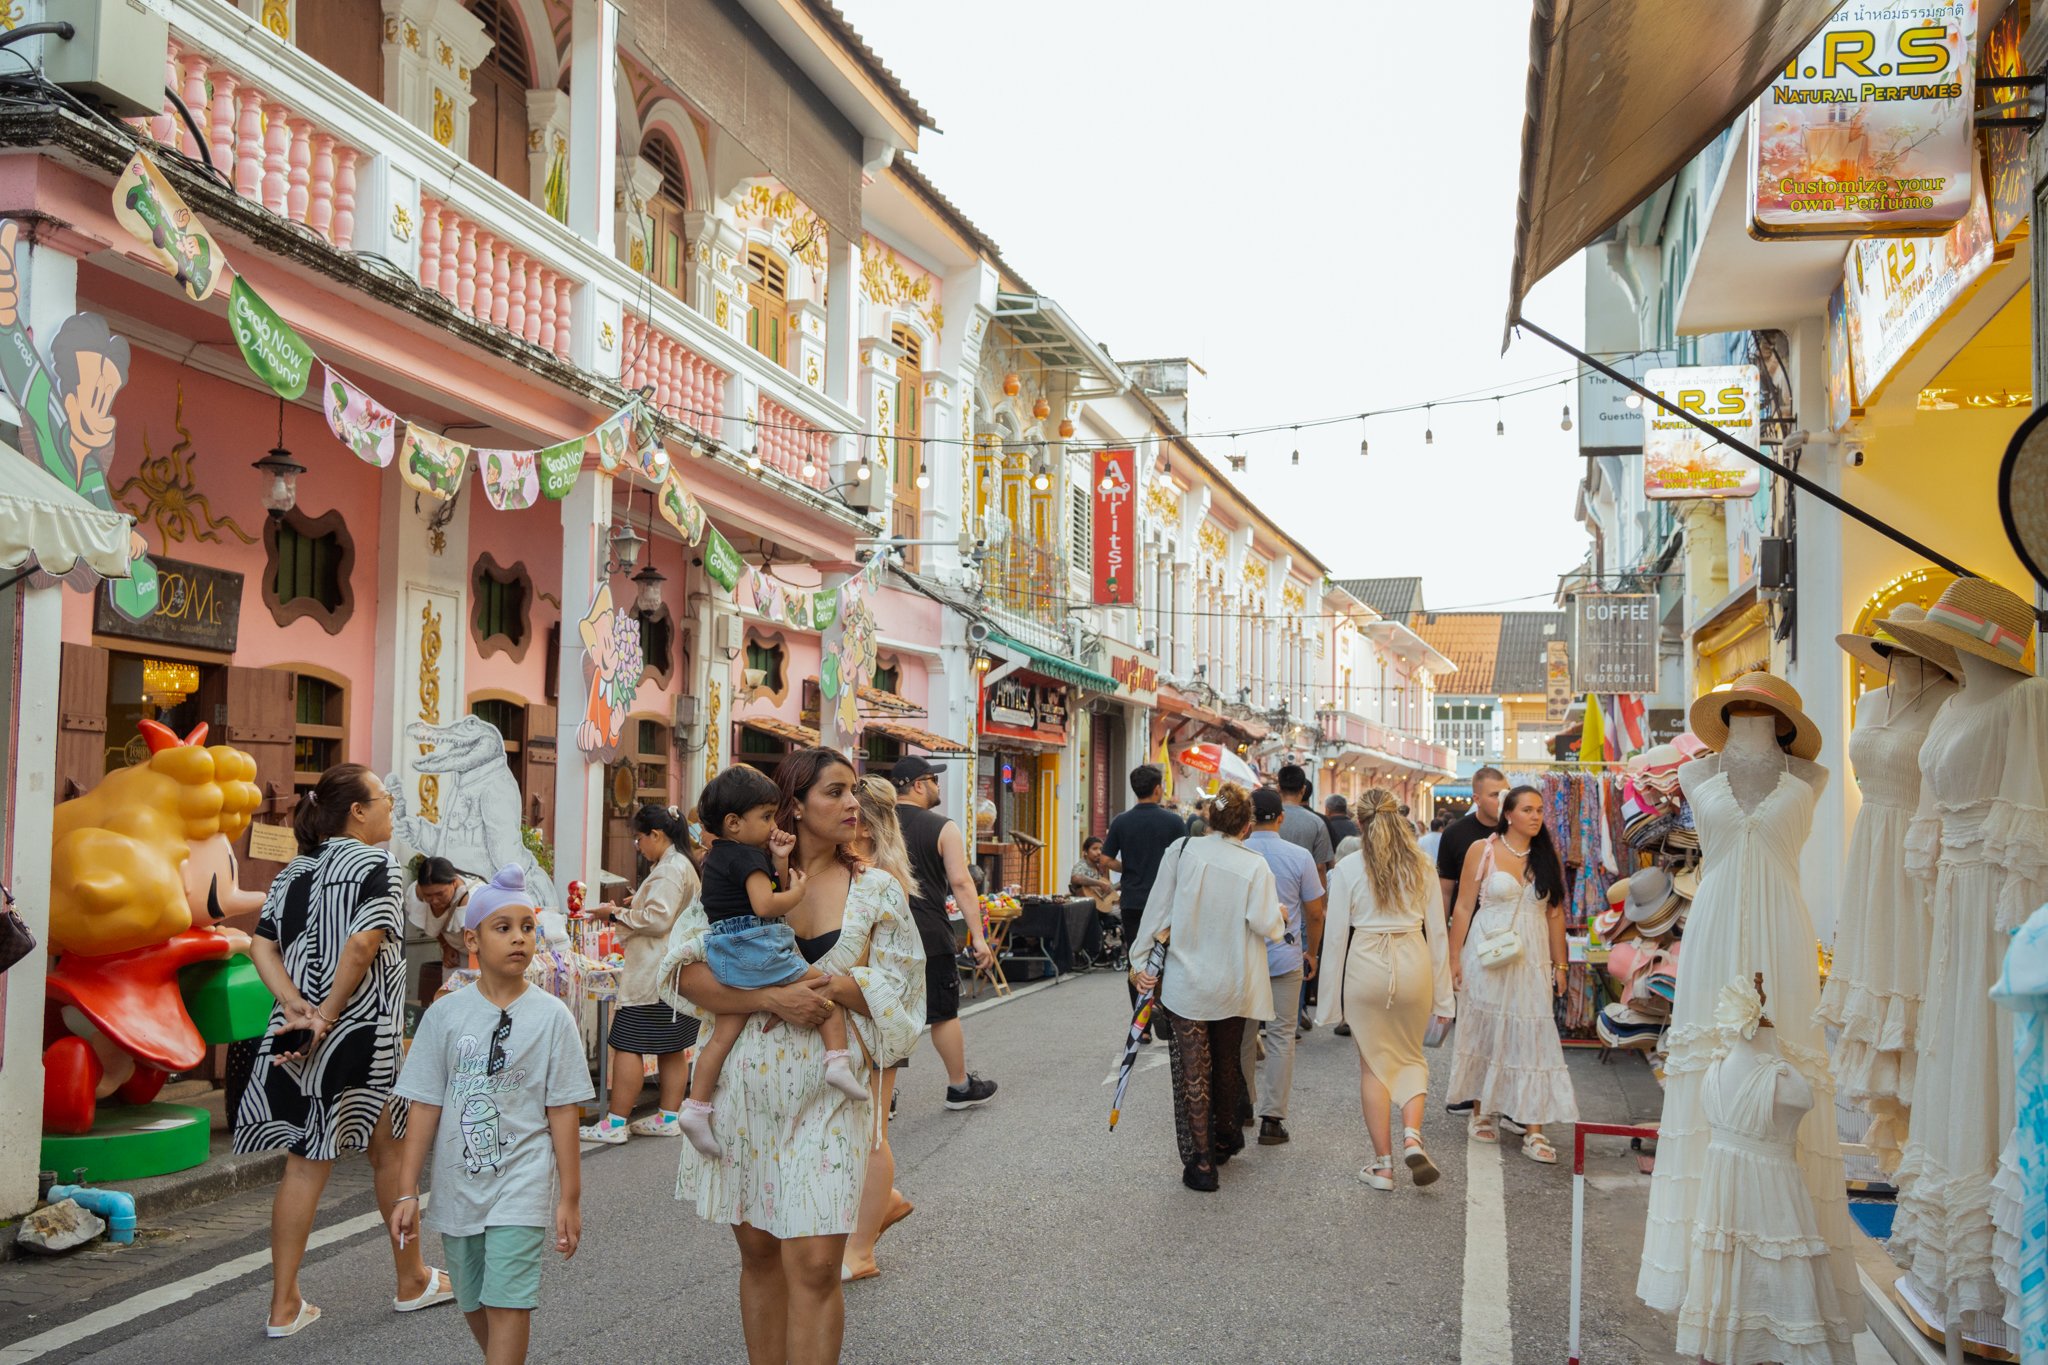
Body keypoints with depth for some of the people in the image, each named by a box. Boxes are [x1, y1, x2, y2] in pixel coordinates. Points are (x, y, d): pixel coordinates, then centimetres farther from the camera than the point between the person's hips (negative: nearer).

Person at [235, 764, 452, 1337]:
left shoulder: (294, 872, 12)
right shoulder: (377, 865, -9)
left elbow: (261, 945, 2)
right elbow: (361, 945, -21)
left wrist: (298, 1008, -7)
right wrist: (329, 1016, -13)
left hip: (298, 1036, 6)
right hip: (362, 1034, -6)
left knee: (305, 1162, 10)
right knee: (390, 1152, 11)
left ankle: (285, 1305, 12)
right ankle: (413, 1281, 26)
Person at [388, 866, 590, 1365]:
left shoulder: (551, 1016, -5)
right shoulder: (445, 1014, -1)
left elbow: (562, 1113, -3)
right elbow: (425, 1107, 1)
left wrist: (569, 1197, -2)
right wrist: (407, 1192, 0)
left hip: (521, 1183, -3)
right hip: (457, 1187, 3)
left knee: (507, 1303, -9)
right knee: (474, 1305, 14)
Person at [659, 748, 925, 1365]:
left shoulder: (876, 891, 5)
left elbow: (898, 990, 0)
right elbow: (684, 974, -6)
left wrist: (822, 984, -13)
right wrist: (771, 998, -19)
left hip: (830, 1094, -1)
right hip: (745, 1088, 1)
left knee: (815, 1265, -7)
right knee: (758, 1252, 12)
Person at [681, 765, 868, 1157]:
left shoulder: (715, 857, 20)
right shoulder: (748, 856, -11)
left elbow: (771, 890, 24)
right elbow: (765, 904, -23)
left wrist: (780, 861, 11)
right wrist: (797, 892, -8)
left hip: (725, 961, 9)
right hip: (757, 952, -9)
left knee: (723, 1034, 8)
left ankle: (696, 1106, 5)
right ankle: (837, 1059, -9)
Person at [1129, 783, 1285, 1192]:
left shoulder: (1182, 852, -8)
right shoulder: (1255, 866, -10)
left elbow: (1157, 910, -6)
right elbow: (1266, 925, -17)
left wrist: (1140, 960, 2)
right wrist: (1279, 917, 6)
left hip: (1185, 982, -1)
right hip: (1233, 985, 1)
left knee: (1192, 1070, 3)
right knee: (1227, 1061, 22)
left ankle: (1200, 1162, 2)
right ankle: (1225, 1138, 40)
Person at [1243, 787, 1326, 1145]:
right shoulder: (1299, 857, -7)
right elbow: (1315, 914, -1)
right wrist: (1311, 953, 15)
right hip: (1285, 958, -1)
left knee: (1242, 1036, 14)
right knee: (1281, 1037, 4)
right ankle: (1271, 1118, 2)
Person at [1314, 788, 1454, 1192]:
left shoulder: (1348, 867, -4)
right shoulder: (1421, 864, 2)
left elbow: (1336, 934, -4)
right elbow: (1437, 931, 4)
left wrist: (1331, 998, 3)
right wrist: (1442, 993, 11)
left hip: (1365, 963, -2)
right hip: (1413, 962, 2)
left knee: (1374, 1065, 11)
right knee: (1411, 1056, 20)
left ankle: (1383, 1164, 14)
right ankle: (1412, 1135, -2)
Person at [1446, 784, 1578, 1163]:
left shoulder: (1547, 856, 7)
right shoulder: (1483, 850, -2)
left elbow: (1555, 914, 10)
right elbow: (1464, 907, -2)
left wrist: (1559, 964, 9)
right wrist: (1454, 958, -5)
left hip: (1532, 958, 2)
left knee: (1532, 1037, -2)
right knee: (1484, 1031, 7)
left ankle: (1533, 1130, -1)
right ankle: (1481, 1112, 25)